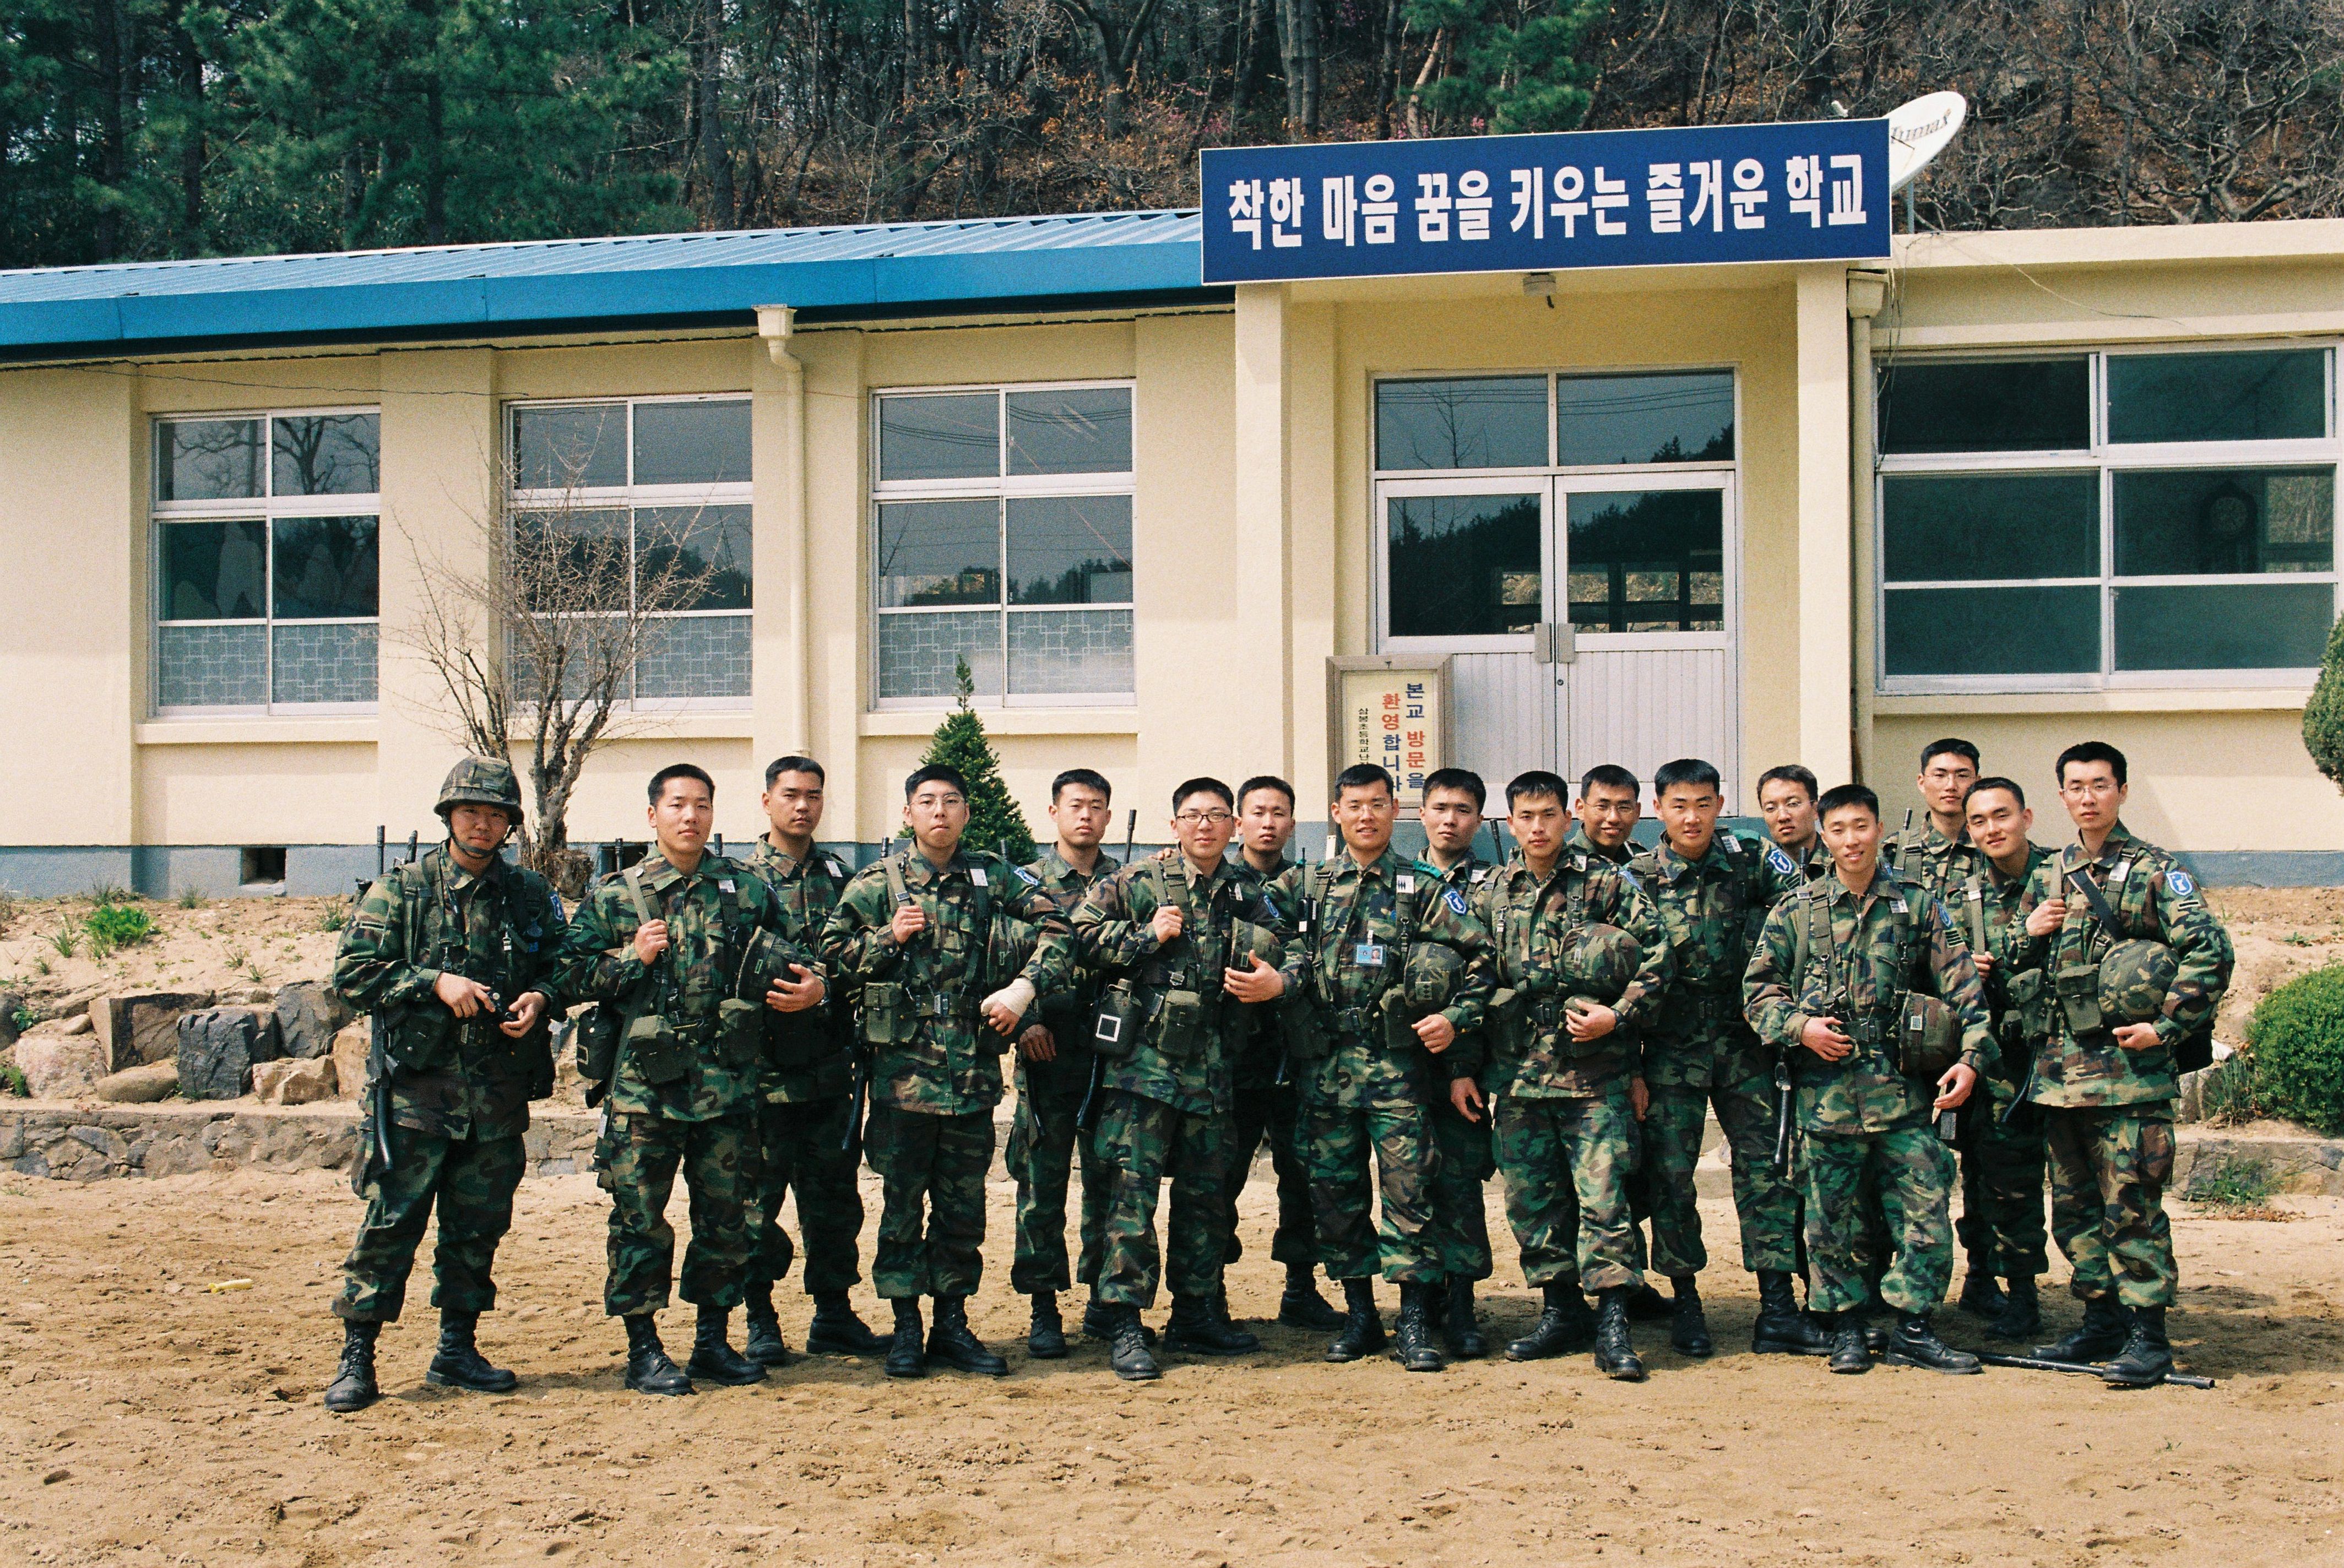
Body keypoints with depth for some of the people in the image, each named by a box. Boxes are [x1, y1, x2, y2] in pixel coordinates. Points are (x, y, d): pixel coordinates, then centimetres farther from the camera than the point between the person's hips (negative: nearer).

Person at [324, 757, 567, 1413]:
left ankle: (458, 1349, 21)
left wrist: (541, 997, -5)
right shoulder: (401, 889, 1)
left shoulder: (531, 896, 10)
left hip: (499, 1092, 3)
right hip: (417, 1084, -3)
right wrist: (434, 982, -14)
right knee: (390, 1223, -4)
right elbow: (352, 969, -4)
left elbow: (564, 967, 17)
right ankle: (356, 1357, 3)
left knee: (479, 1228, 9)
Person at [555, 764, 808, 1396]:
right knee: (640, 1219, 0)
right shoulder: (613, 895, 3)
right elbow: (569, 977, 2)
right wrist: (632, 957, -11)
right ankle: (644, 1350, 10)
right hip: (644, 1084, -2)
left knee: (728, 1218, 8)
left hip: (728, 1083, 3)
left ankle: (714, 1341, 21)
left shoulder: (747, 892, 10)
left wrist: (811, 985, -4)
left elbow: (788, 961, 18)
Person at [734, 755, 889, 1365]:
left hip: (828, 1067, 4)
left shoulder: (838, 879, 12)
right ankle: (761, 1323, 10)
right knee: (761, 1192, 1)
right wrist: (794, 986, -17)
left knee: (834, 1192, 9)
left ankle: (834, 1315, 19)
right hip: (766, 1068, -4)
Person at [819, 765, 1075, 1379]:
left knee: (964, 1204, 8)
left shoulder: (995, 879, 6)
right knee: (902, 1202, 4)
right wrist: (888, 939, -11)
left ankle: (952, 1324, 19)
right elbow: (833, 953, 4)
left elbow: (1057, 930, 5)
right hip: (903, 1068, -2)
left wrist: (1024, 987, -9)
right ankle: (906, 1328, 13)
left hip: (974, 1068, 2)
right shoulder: (876, 884, 3)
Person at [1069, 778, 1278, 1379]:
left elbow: (1280, 958, 15)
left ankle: (1198, 1316, 24)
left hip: (1211, 1068, 4)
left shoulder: (1248, 894, 11)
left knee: (1205, 1194, 12)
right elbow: (1082, 932, -2)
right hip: (1143, 1060, -4)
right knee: (1132, 1191, -6)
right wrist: (1148, 937, -10)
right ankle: (1125, 1327, -4)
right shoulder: (1138, 884, 0)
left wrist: (1274, 982, -7)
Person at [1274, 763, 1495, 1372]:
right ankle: (1359, 1315, 17)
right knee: (1335, 1190, 6)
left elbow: (1479, 956, 3)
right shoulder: (1306, 885, 13)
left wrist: (1455, 1016, -8)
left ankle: (1415, 1323, 1)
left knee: (1407, 1187, -5)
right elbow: (1288, 955, 15)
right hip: (1325, 1062, 3)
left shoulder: (1423, 888, 5)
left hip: (1399, 1056, -3)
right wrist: (1279, 982, -6)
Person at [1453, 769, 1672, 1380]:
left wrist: (1616, 1015, -12)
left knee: (1602, 1196, -7)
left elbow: (1654, 960, 1)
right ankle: (1562, 1312, 20)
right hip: (1516, 1075, 4)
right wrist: (1462, 1067, 8)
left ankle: (1612, 1322, -3)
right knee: (1531, 1199, 8)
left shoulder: (1607, 884, 1)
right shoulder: (1489, 894, 10)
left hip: (1594, 1073, -4)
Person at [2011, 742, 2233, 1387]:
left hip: (2128, 1069, -6)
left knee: (2132, 1207, -6)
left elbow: (2212, 952, -12)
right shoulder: (2049, 877, 15)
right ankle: (2102, 1320, 23)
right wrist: (2029, 935, 1)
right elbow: (2021, 971, 23)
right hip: (2058, 1069, 6)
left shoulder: (2155, 870, -3)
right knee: (2074, 1208, 12)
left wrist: (2166, 1027, -14)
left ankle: (2148, 1335, 0)